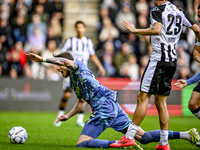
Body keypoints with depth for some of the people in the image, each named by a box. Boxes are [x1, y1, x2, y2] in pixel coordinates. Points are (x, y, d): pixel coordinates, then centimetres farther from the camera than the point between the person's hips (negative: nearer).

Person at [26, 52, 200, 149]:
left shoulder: (78, 66, 2)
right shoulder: (73, 81, 29)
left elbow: (68, 62, -22)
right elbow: (82, 101, 40)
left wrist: (43, 59, -27)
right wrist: (68, 115, 27)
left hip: (105, 106, -10)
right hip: (113, 106, 10)